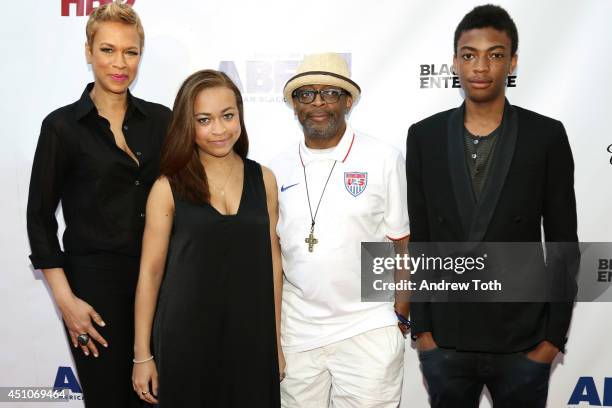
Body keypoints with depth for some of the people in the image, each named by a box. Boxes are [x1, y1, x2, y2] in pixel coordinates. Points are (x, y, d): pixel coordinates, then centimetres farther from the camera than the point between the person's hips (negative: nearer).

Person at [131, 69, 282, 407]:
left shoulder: (263, 179, 2)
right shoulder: (169, 188, -6)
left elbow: (271, 262, 6)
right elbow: (150, 271, -3)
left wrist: (276, 341, 7)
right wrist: (142, 355, -2)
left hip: (251, 336, 2)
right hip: (186, 339, -2)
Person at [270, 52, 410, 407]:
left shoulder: (385, 161, -5)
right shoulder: (279, 170, 4)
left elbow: (404, 246, -1)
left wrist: (401, 316, -2)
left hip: (367, 332, -3)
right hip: (295, 332, 3)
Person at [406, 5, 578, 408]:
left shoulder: (547, 136, -4)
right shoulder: (424, 137, 0)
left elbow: (563, 242, -1)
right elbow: (416, 239, 2)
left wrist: (554, 335, -4)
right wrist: (421, 326, 0)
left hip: (523, 341, -1)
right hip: (444, 340, 1)